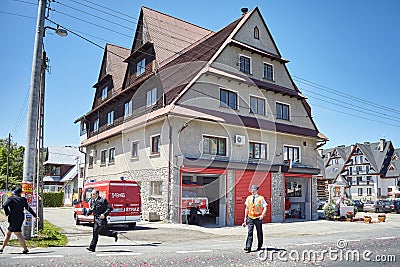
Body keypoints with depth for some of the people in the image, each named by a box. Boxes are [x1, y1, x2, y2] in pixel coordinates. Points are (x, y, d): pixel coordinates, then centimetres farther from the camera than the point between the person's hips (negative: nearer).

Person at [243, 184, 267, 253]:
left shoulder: (261, 198, -2)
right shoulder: (248, 198, 7)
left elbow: (265, 207, -4)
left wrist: (262, 215, -21)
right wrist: (245, 218, 12)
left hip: (258, 218, -2)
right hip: (250, 217, 2)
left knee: (259, 233, 9)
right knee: (249, 232, -8)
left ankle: (259, 246, 25)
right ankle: (248, 248, -11)